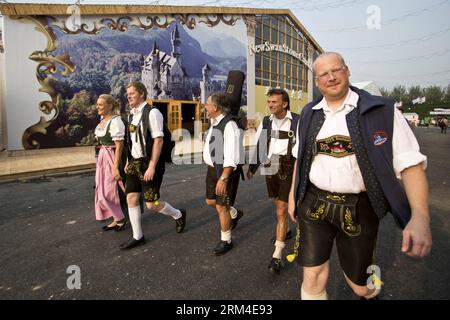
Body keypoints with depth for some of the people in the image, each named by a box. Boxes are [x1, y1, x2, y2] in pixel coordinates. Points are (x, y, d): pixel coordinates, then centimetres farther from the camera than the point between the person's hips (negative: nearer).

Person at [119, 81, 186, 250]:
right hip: (135, 162, 8)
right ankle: (137, 237, 21)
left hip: (149, 162, -8)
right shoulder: (132, 114, 11)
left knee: (151, 203, -3)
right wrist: (129, 161, 12)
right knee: (131, 198, 6)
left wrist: (152, 167, -22)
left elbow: (158, 140, -18)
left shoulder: (152, 112, -13)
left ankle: (178, 214, 25)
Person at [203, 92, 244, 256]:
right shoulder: (214, 122, 6)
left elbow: (232, 157, -26)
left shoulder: (229, 125, -22)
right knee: (210, 201, 20)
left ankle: (226, 241, 23)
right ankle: (235, 214, 47)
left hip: (226, 170, -9)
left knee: (221, 206, 1)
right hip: (212, 168, 9)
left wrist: (223, 178, -27)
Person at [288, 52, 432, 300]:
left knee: (358, 283, 16)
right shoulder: (308, 115, 5)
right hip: (314, 203, 3)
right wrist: (293, 194, 16)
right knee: (312, 277, 5)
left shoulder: (381, 111, -8)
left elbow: (410, 163, -12)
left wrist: (420, 215, -24)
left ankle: (371, 293, 53)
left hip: (358, 208, -2)